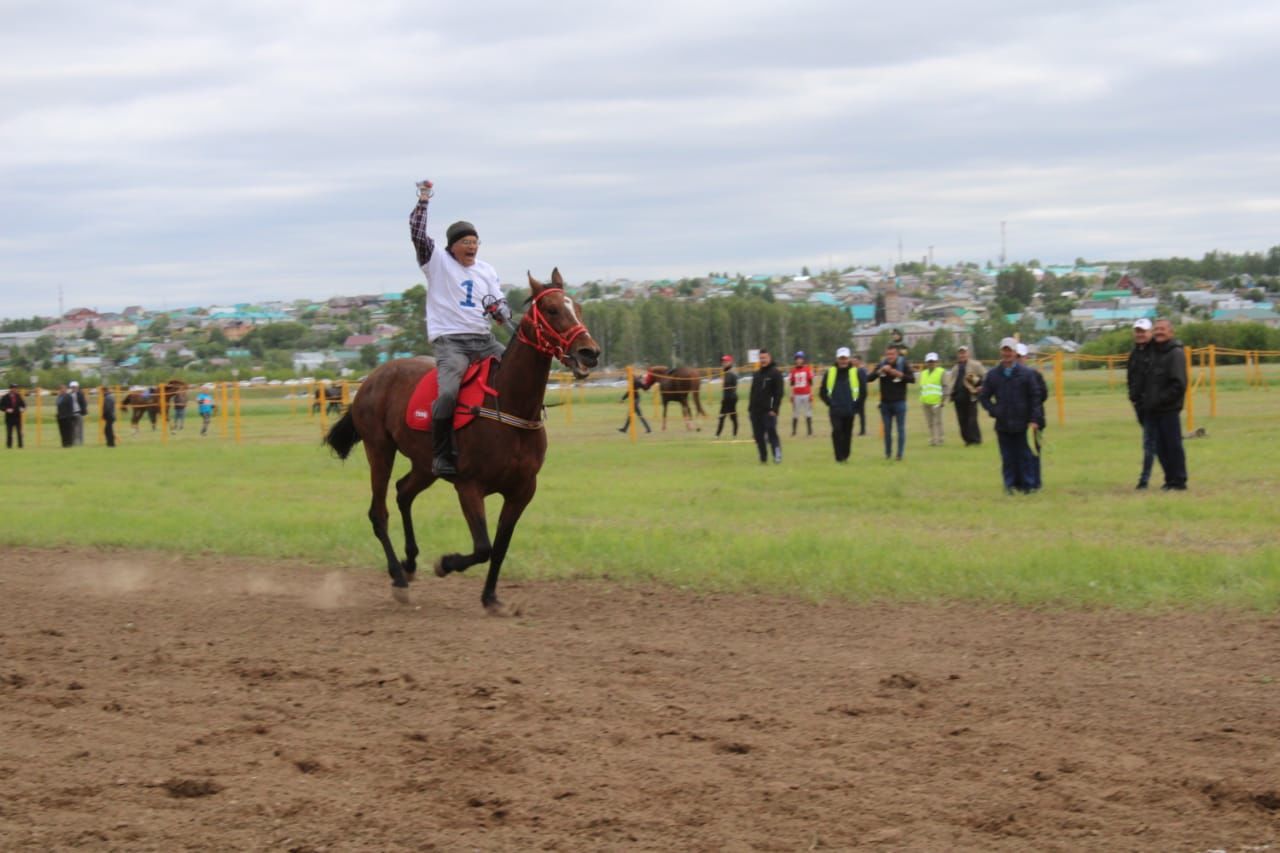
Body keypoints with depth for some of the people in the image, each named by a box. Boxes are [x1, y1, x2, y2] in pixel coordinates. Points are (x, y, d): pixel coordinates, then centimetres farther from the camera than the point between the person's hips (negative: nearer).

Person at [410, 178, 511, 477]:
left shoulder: (487, 271, 16)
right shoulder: (437, 262, 3)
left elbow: (500, 305, 14)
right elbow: (417, 235, -10)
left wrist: (500, 311, -9)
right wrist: (423, 202, -14)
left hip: (484, 340, 6)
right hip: (449, 340, -6)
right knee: (449, 392, -28)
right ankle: (441, 455, -21)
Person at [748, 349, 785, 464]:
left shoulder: (775, 373, -4)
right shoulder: (757, 373, 18)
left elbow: (779, 393, -10)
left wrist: (774, 409, -17)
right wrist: (750, 407, 13)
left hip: (768, 411, -7)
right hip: (756, 411, 7)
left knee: (771, 433, -12)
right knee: (758, 436, 6)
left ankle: (777, 454, -10)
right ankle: (763, 457, 15)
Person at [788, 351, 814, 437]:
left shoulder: (808, 369, 0)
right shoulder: (793, 370, 7)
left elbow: (811, 382, 1)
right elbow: (791, 383, 10)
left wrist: (811, 394, -4)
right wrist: (791, 395, 6)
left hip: (806, 394, -2)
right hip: (797, 395, 2)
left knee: (808, 414, 3)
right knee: (795, 413, 1)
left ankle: (810, 431, 7)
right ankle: (793, 431, 5)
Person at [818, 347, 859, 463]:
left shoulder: (855, 372, 2)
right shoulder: (830, 372, 4)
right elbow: (822, 391, 10)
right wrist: (829, 403, 2)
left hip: (849, 410, 1)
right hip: (835, 410, -1)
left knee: (847, 433, 7)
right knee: (837, 431, -15)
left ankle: (845, 456, 21)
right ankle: (839, 456, -13)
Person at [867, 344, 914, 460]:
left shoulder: (904, 364, -4)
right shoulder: (881, 365, 3)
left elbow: (912, 379, -12)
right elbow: (868, 378, -5)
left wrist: (899, 374, -22)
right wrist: (880, 371, -19)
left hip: (899, 402, -2)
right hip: (885, 402, 2)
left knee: (901, 429, 0)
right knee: (887, 430, 7)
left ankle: (900, 454, 4)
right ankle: (888, 453, 17)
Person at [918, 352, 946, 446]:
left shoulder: (941, 373, 1)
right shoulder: (923, 373, 19)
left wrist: (943, 400, -13)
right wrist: (921, 401, 18)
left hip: (936, 402, -6)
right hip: (926, 402, 6)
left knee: (937, 422, -8)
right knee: (930, 423, 6)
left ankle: (938, 440, -7)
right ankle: (932, 440, 11)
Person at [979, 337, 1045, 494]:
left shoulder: (1026, 373, 0)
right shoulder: (993, 374, 6)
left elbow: (1035, 397, -1)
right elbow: (983, 396, 13)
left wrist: (1034, 419, -7)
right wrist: (994, 411, -1)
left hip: (1022, 423, -2)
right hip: (1003, 424, 2)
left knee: (1024, 456, 3)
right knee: (1007, 457, 4)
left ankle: (1026, 485, 9)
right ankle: (1010, 485, 10)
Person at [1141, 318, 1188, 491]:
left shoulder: (1176, 354, -8)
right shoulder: (1153, 352, 15)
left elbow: (1178, 385, -14)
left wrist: (1158, 400, -15)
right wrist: (1146, 399, 9)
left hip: (1169, 409, -7)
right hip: (1153, 410, 7)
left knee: (1173, 445, -3)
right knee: (1160, 447, 9)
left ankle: (1178, 481, 2)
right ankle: (1170, 479, 17)